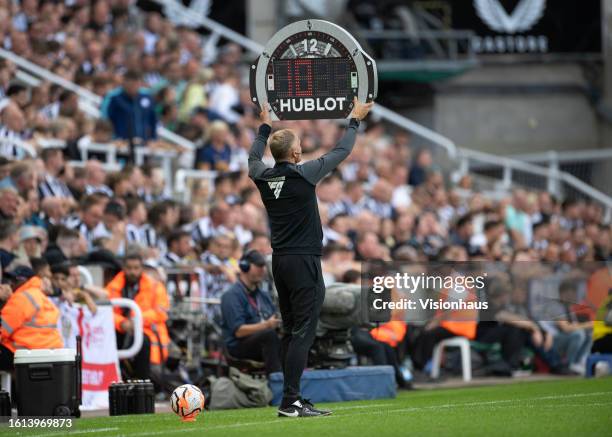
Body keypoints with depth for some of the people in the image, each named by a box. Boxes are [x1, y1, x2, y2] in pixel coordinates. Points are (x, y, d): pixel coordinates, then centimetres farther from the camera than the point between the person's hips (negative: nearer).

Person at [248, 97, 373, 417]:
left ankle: (292, 398, 14)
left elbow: (254, 157, 28)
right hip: (303, 260, -7)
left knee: (290, 331, 12)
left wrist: (265, 126, 42)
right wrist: (355, 120, 14)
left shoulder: (263, 177, 3)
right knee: (303, 331, -9)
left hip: (279, 260, 7)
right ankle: (290, 402, -15)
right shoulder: (303, 175, -13)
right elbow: (341, 152, 0)